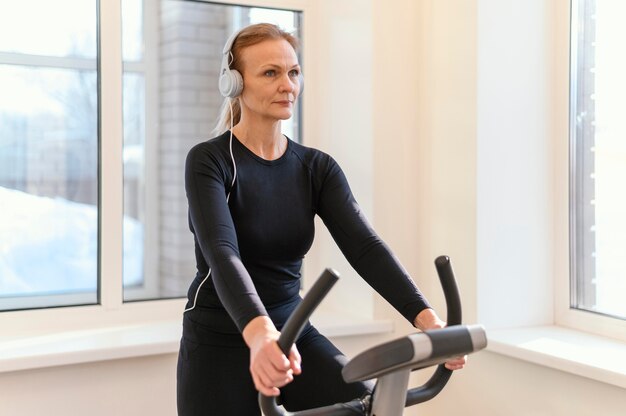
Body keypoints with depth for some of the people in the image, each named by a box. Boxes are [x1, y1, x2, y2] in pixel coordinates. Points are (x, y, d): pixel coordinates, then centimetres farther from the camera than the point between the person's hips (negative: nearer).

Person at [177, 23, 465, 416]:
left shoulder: (317, 167, 1)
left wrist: (426, 316, -28)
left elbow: (365, 245, -12)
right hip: (220, 342, -3)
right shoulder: (209, 161, -11)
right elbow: (221, 252, -28)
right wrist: (258, 332, -47)